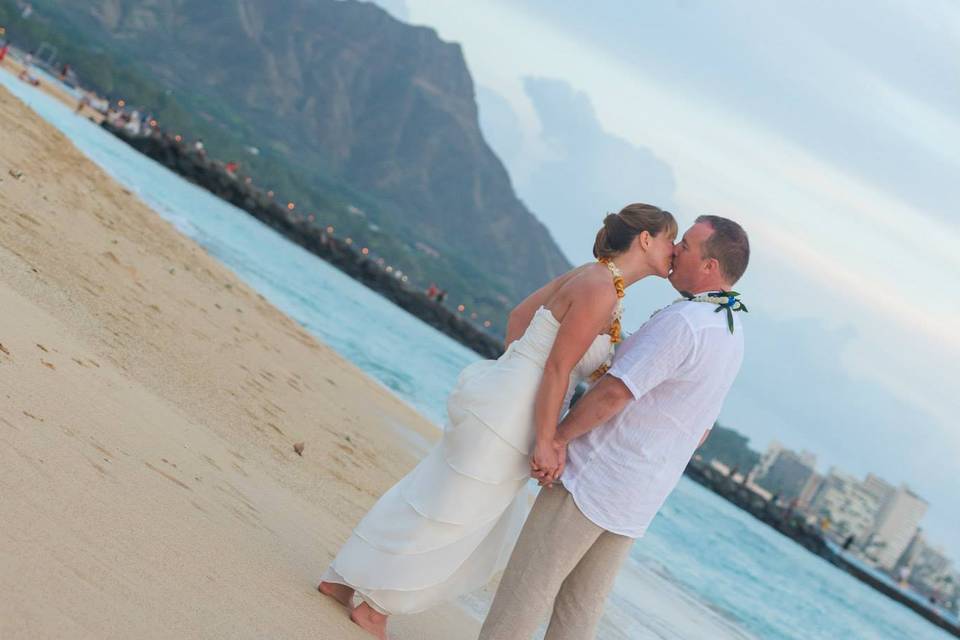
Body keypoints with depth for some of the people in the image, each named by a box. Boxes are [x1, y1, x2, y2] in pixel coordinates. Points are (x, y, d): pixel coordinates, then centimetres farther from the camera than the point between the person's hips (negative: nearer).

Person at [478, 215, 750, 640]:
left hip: (596, 477, -9)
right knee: (582, 603, 14)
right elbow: (700, 428, 19)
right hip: (640, 497, 9)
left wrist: (558, 437, -11)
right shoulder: (730, 334, 10)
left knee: (529, 583, 2)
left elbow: (612, 394, -23)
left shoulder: (681, 322, -21)